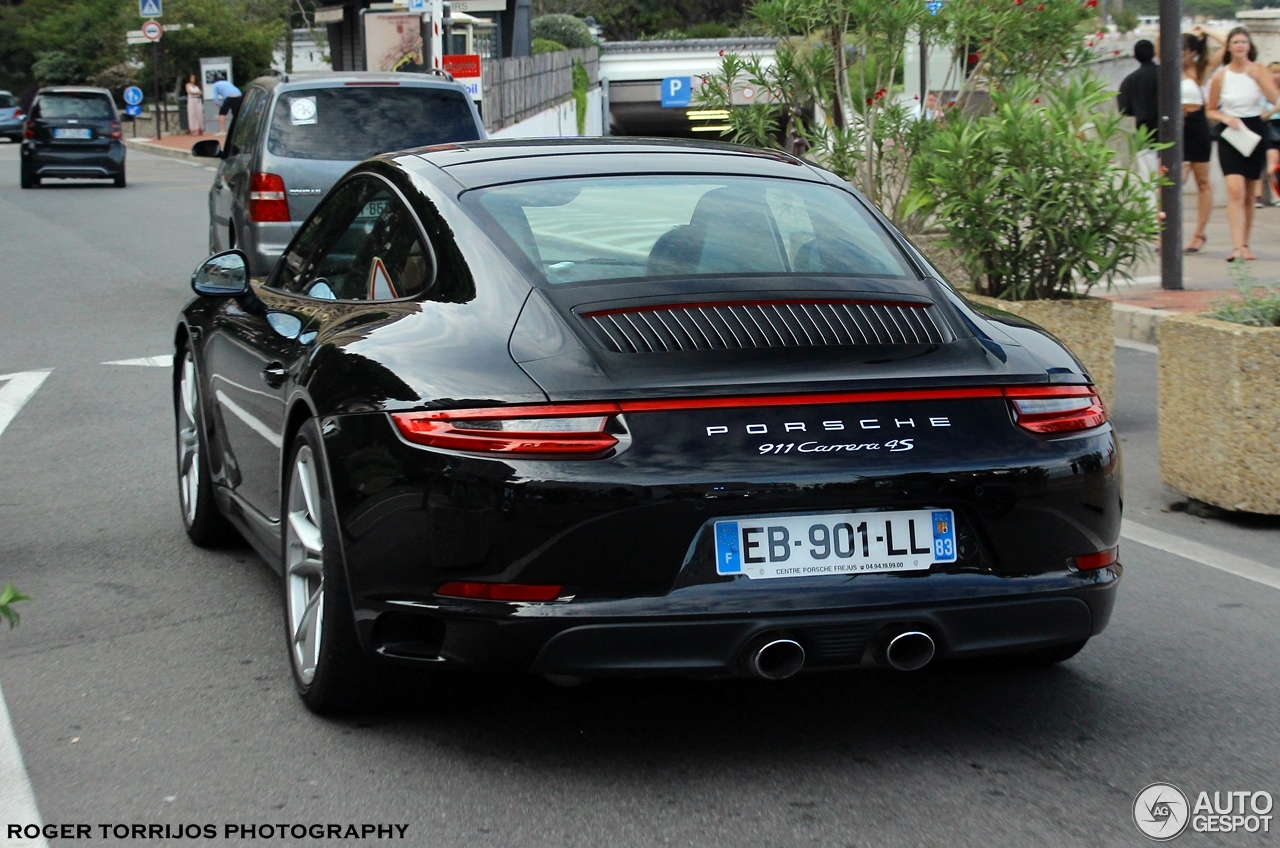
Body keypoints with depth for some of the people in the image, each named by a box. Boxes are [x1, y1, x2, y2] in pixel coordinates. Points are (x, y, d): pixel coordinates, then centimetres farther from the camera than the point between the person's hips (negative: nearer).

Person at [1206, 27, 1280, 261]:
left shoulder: (1258, 71, 0)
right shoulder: (1221, 76, -1)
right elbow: (1210, 110, 7)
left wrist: (1256, 76, -22)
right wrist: (1225, 118, -11)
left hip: (1255, 131, 2)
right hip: (1230, 134, -2)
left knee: (1249, 194, 9)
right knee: (1235, 190, -18)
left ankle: (1244, 244, 20)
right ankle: (1237, 246, -24)